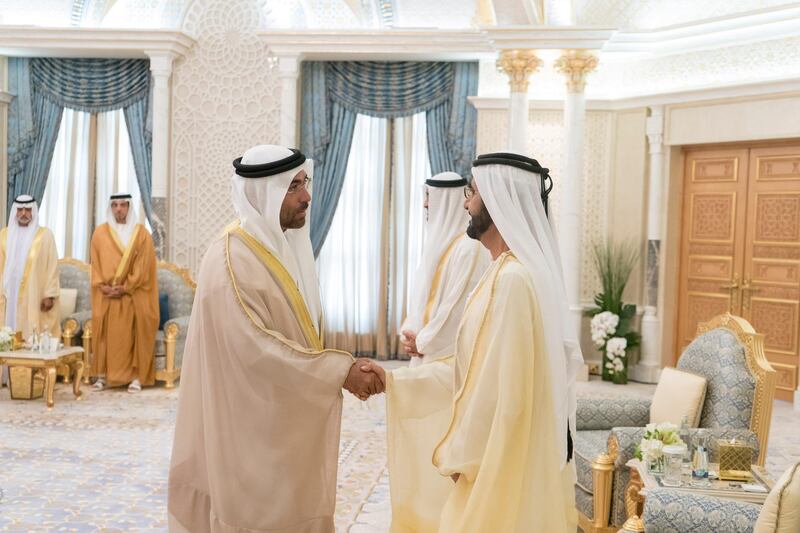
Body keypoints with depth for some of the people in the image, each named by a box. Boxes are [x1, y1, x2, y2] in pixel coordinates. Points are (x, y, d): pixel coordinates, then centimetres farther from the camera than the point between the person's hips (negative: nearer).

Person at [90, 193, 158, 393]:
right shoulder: (100, 232, 9)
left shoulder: (141, 233, 2)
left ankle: (136, 376, -4)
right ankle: (102, 375, 3)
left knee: (133, 333, -7)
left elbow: (143, 267, -4)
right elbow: (96, 264, 7)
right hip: (106, 294, 2)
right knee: (104, 331, -3)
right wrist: (103, 286, -8)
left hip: (133, 294, -2)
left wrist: (124, 288, -12)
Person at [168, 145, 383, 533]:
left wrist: (346, 366, -2)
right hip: (252, 424, -8)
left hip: (284, 418, 8)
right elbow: (258, 349, -26)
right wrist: (339, 370, -24)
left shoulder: (284, 245, 7)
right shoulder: (232, 260, -21)